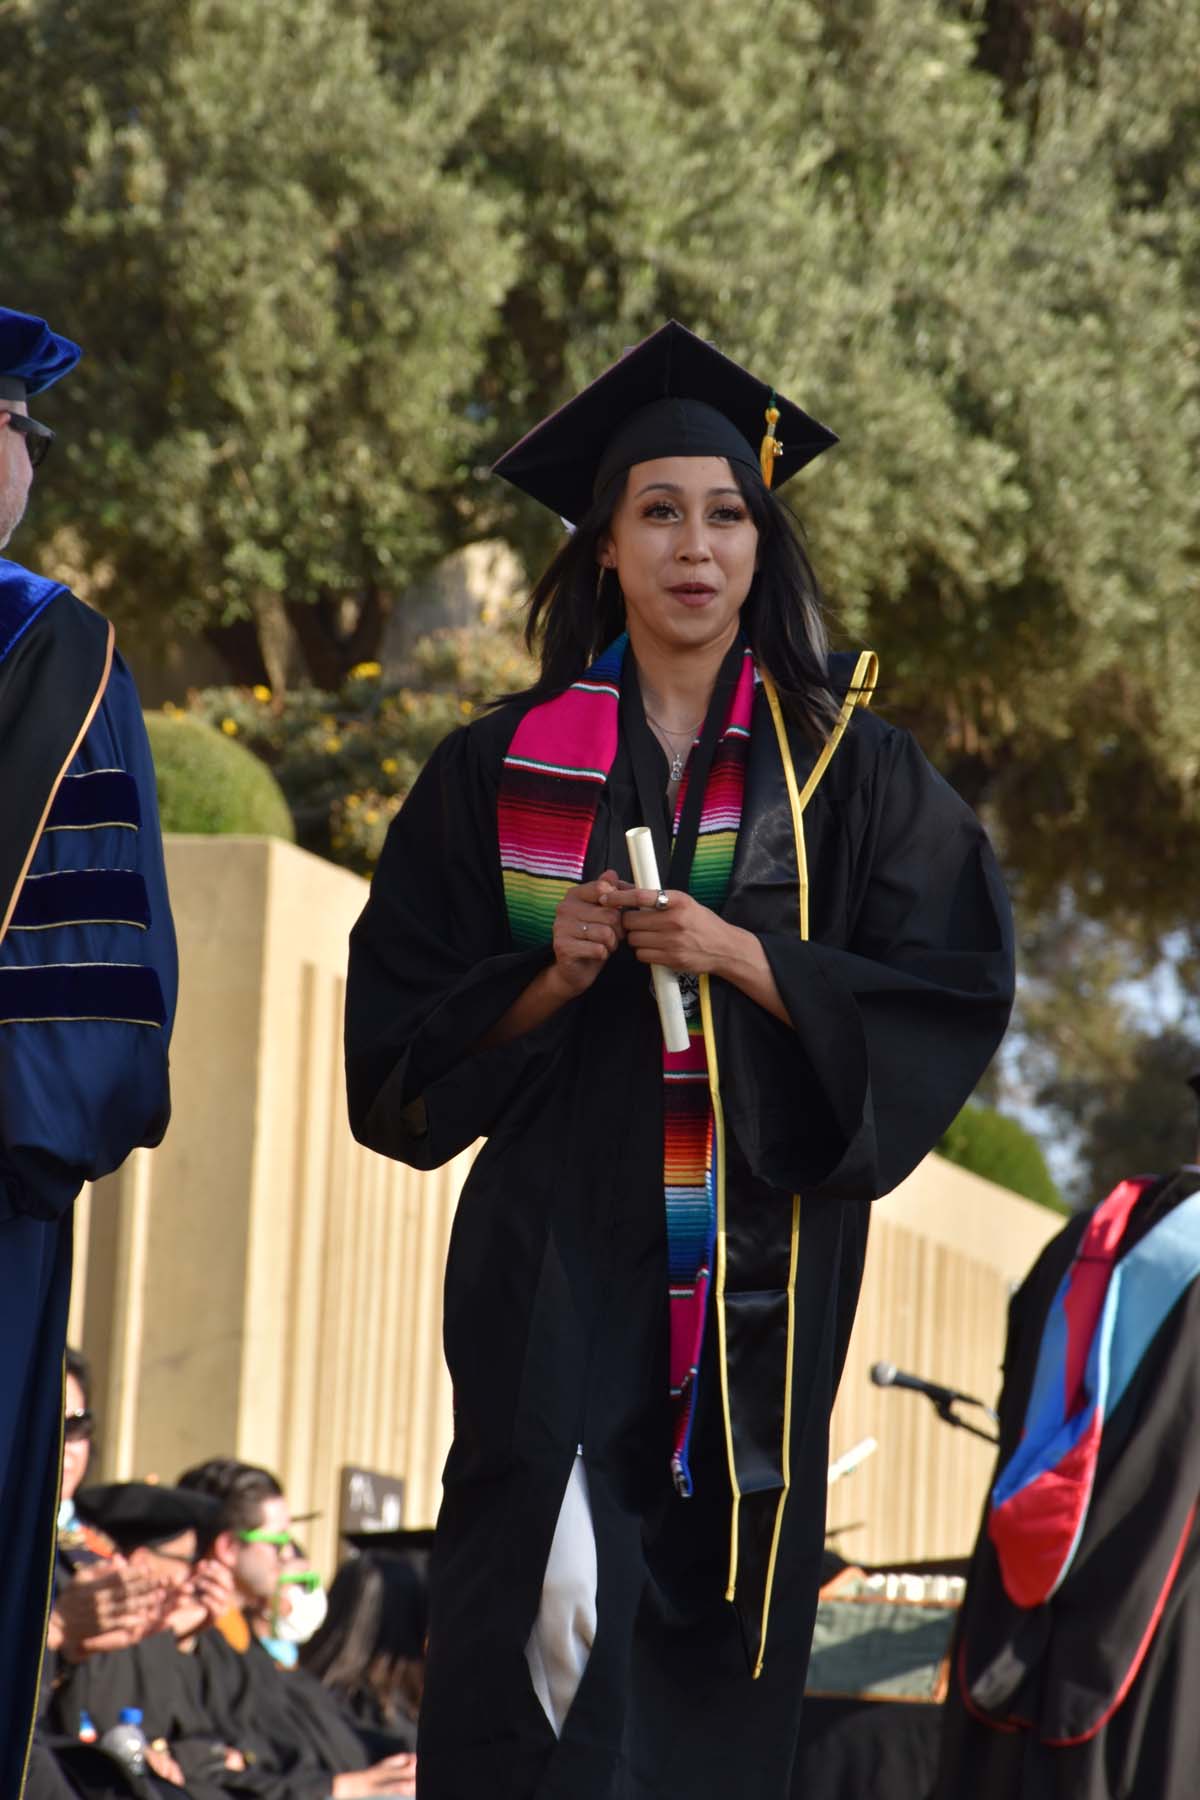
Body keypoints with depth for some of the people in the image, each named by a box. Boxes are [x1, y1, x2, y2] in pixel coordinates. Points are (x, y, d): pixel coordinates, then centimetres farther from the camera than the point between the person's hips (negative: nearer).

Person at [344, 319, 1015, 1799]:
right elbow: (410, 1020, 8)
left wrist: (740, 957, -13)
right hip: (560, 1245, -1)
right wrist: (556, 975, -11)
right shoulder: (511, 763, 6)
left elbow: (949, 993, 0)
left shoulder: (842, 760, 6)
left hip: (763, 1250, 1)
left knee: (726, 1605, 3)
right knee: (549, 1619, -14)